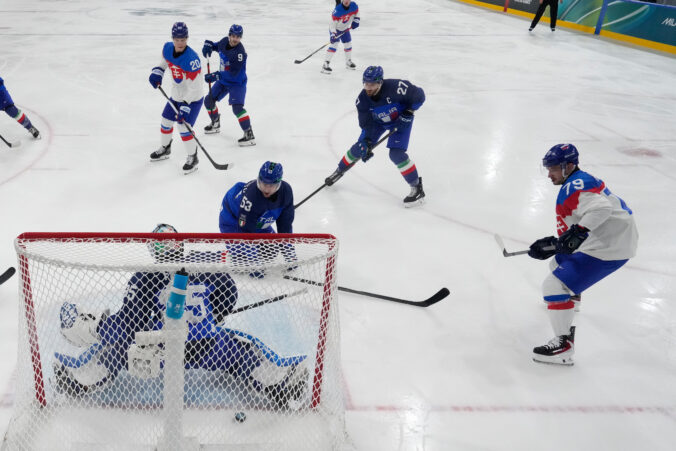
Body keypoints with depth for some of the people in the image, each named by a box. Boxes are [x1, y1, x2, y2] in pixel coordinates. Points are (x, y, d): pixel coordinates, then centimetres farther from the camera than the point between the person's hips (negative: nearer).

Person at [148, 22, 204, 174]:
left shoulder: (191, 59, -32)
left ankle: (192, 158, 8)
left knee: (184, 127, -12)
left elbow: (194, 88, -29)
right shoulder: (168, 48, -9)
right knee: (166, 121, 18)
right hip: (176, 95, 8)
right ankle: (164, 149, 43)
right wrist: (157, 72, -3)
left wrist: (185, 106, -29)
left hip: (192, 98, -8)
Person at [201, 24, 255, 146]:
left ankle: (249, 134, -21)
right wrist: (209, 45, -2)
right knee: (209, 100, 15)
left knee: (237, 107, -24)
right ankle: (215, 124, 39)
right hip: (223, 80, 8)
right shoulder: (224, 41, -5)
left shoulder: (240, 52, -27)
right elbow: (217, 46, 21)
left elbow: (233, 73, -32)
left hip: (237, 83, -8)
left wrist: (215, 76, -35)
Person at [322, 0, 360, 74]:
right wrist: (332, 34, -35)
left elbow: (357, 12, 7)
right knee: (334, 45, -19)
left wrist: (356, 20, -7)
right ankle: (325, 65, -20)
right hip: (335, 29, -6)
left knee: (348, 45, 14)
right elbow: (332, 22, -28)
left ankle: (348, 62, 37)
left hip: (345, 29, 6)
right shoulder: (337, 10, -32)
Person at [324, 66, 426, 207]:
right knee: (360, 147, 2)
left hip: (400, 120, -4)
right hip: (378, 121, 4)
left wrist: (408, 113, -25)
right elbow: (366, 123, -17)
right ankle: (339, 171, 28)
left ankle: (417, 188, -8)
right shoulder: (362, 99, -23)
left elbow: (419, 95, -25)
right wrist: (367, 143, -28)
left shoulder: (395, 87, -37)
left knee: (396, 154, -19)